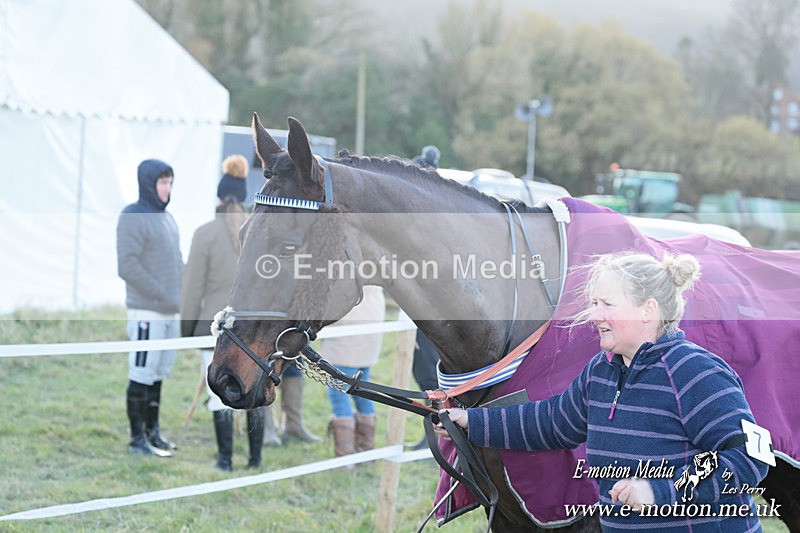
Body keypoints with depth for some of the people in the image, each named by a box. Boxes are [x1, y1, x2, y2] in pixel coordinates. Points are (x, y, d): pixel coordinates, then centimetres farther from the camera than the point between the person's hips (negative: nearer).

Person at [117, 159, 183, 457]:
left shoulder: (167, 218, 17)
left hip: (170, 312, 8)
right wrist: (162, 297, -18)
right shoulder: (133, 217, -10)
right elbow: (127, 267, -16)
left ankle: (152, 431, 20)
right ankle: (137, 439, 0)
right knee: (142, 376, -5)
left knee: (158, 375, 13)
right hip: (147, 312, -8)